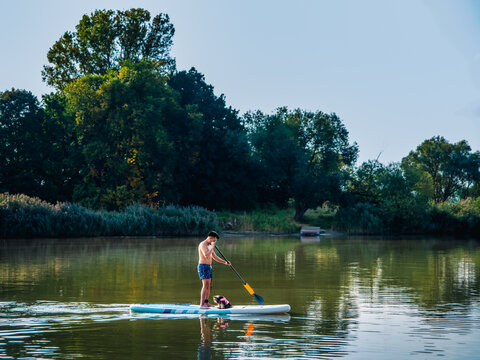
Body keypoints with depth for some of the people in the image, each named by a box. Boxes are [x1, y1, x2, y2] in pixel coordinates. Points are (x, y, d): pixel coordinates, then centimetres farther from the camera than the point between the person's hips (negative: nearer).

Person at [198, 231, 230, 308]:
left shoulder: (209, 246, 18)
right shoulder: (203, 244, -13)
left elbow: (215, 257, 23)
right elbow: (206, 256, -28)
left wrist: (225, 262, 15)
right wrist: (212, 247, -19)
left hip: (208, 267, 10)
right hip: (203, 266, -10)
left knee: (209, 286, 10)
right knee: (205, 285, -16)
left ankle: (206, 302, 15)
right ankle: (202, 304, -20)